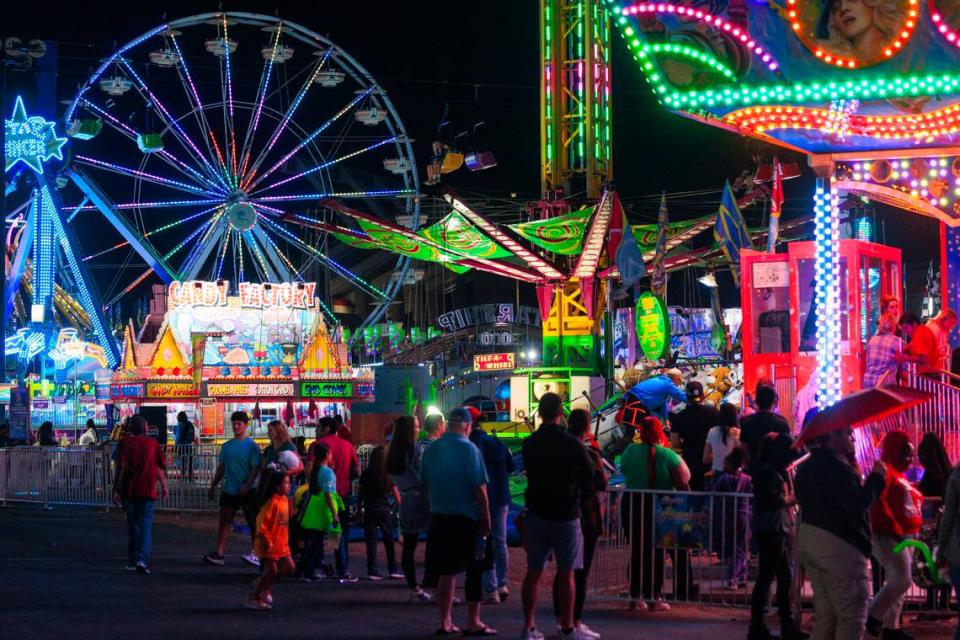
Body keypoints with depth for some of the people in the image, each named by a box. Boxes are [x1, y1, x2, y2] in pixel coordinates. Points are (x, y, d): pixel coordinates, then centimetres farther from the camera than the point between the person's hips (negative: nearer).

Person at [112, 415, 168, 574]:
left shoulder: (126, 443, -1)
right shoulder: (152, 443, 2)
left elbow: (121, 467, -9)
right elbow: (161, 467, 7)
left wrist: (116, 489, -5)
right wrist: (164, 486, 19)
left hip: (129, 491, 1)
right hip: (148, 491, -1)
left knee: (132, 526, 14)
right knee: (146, 527, -3)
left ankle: (132, 561, 20)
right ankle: (142, 560, -19)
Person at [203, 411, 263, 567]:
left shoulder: (252, 446, -6)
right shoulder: (227, 446, 11)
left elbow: (255, 468, -12)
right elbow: (221, 468, 16)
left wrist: (247, 485, -24)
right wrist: (213, 486, 11)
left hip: (246, 491, -5)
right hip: (229, 490, 5)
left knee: (252, 522, 2)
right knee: (224, 521, 2)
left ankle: (257, 554, 7)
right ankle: (218, 554, 0)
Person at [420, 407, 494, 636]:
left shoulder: (430, 450, 5)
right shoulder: (468, 449, -11)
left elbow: (424, 483, 14)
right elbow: (479, 488, -13)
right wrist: (486, 520, -7)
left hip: (439, 517, 5)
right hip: (467, 518, -5)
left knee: (447, 572, 11)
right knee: (474, 572, 4)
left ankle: (445, 622, 12)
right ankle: (474, 622, 4)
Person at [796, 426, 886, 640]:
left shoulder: (808, 466, 14)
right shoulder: (835, 466, -16)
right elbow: (858, 503, -24)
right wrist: (877, 478, -10)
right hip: (838, 543, -10)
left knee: (825, 615, 13)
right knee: (852, 617, -7)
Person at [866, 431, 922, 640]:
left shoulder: (899, 474, 19)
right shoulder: (885, 471, -12)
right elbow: (877, 503, -23)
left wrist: (913, 528, 11)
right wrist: (894, 529, -24)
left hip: (901, 536, 11)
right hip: (888, 536, -11)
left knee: (898, 582, 12)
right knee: (902, 580, -16)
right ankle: (872, 616, -8)